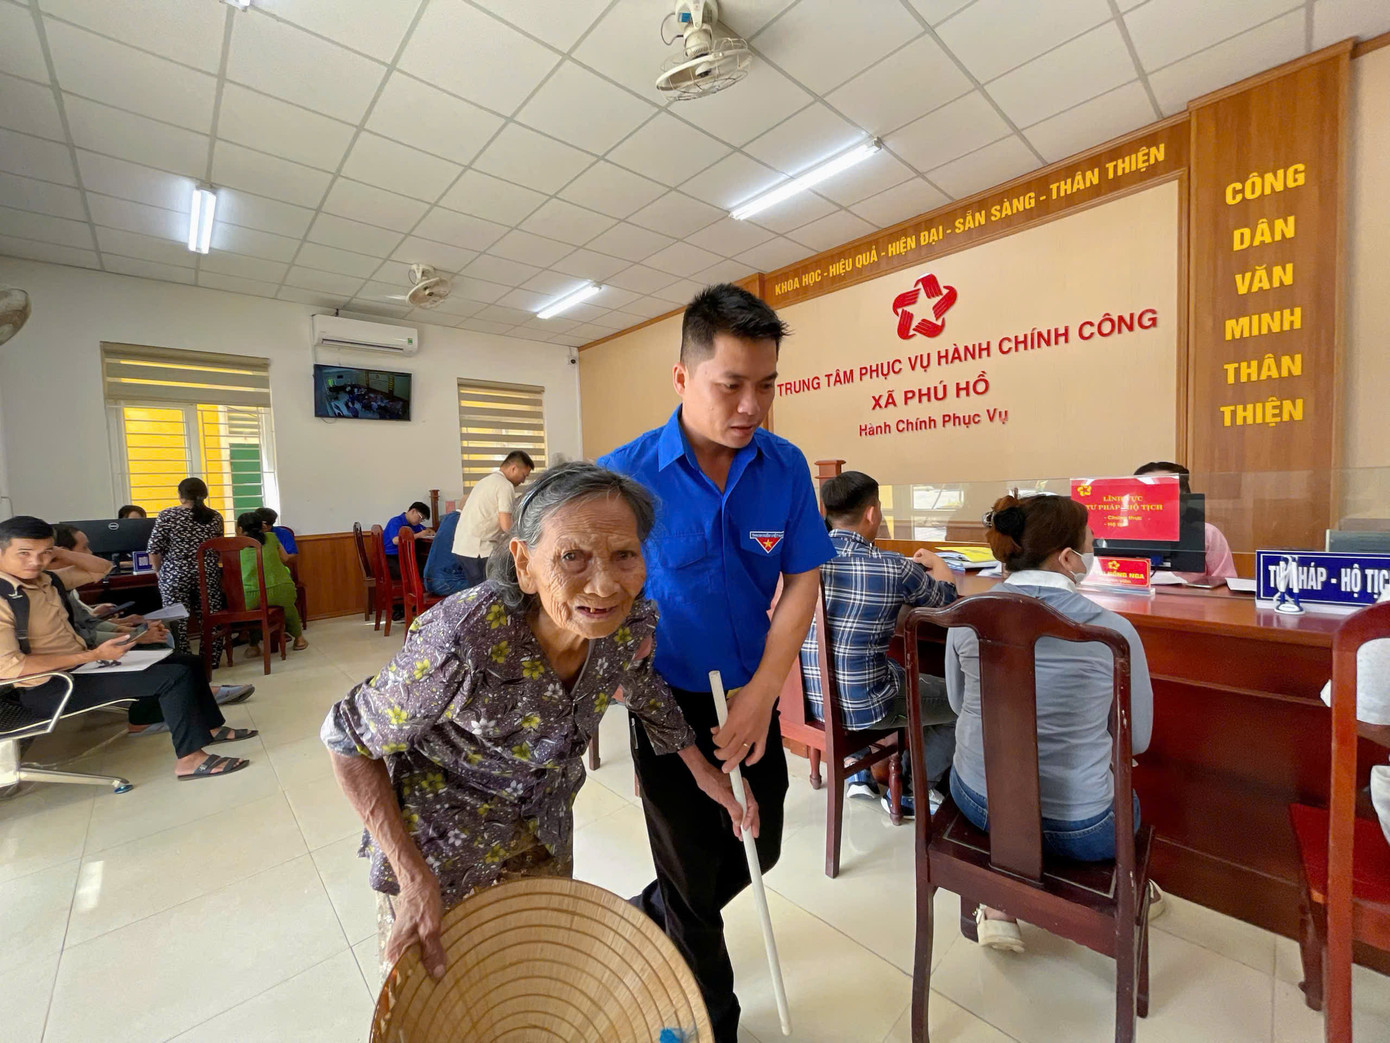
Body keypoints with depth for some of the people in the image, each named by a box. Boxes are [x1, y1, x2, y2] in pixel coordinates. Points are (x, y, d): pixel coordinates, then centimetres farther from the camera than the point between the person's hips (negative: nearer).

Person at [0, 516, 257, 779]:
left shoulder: (46, 579, 3)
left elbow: (102, 568, 17)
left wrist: (60, 554, -2)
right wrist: (95, 655, -25)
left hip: (83, 664, 9)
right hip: (50, 687, -9)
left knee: (189, 663, 10)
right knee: (174, 676, -22)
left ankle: (209, 727, 23)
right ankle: (190, 758, -13)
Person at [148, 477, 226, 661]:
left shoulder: (167, 515, -3)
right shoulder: (215, 517, 5)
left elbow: (154, 549, -2)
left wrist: (160, 572, 11)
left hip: (175, 576, -2)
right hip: (208, 575, 3)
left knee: (177, 621, 4)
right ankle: (212, 660, 11)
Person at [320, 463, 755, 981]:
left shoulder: (633, 620, -26)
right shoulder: (461, 640, -40)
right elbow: (350, 741, -22)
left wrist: (702, 768, 2)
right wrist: (415, 878, -24)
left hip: (544, 821, 5)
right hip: (439, 832, -4)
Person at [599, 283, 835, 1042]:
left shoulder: (786, 467, -10)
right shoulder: (626, 473, -19)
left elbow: (802, 582, -7)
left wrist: (762, 693, -12)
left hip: (751, 695, 5)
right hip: (668, 699, -4)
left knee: (757, 850, 22)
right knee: (694, 876, 13)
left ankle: (645, 919, 53)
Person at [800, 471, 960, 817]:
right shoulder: (892, 568, -19)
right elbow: (947, 595, 4)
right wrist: (933, 561, 26)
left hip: (810, 697, 6)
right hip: (861, 705, -5)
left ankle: (860, 773, 39)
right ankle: (910, 793, 30)